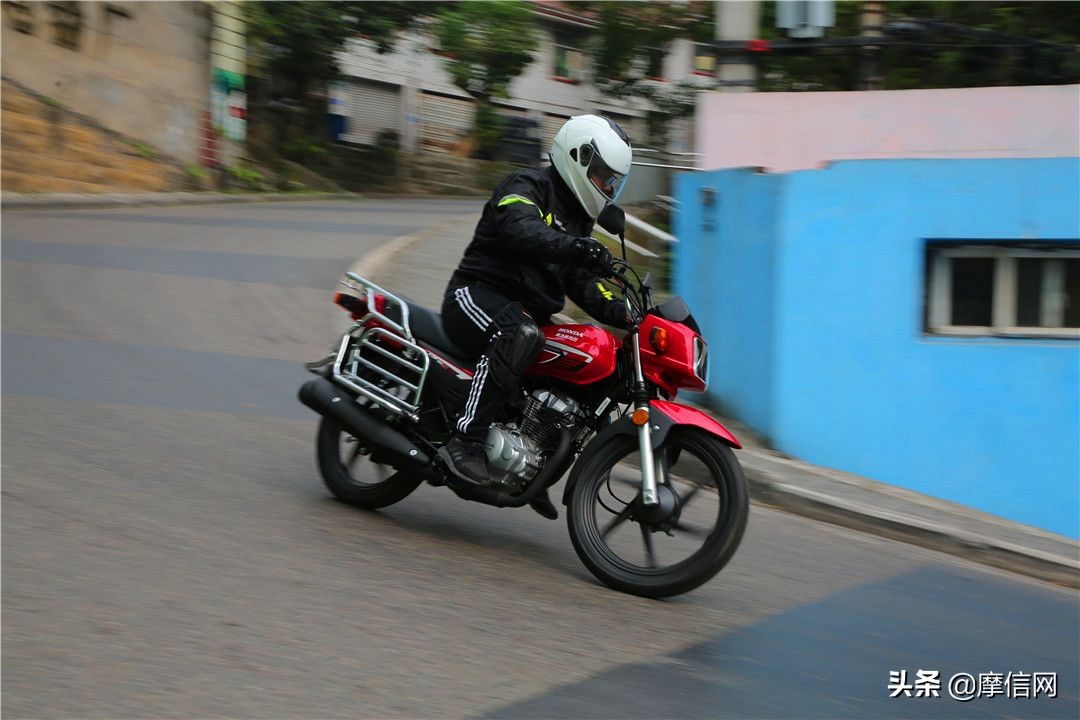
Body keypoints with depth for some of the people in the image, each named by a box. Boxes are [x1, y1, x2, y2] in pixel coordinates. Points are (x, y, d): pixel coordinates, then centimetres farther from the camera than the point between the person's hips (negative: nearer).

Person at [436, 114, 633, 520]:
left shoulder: (577, 221, 21)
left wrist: (625, 316, 1)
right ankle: (465, 441, -42)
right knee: (519, 334, -40)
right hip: (476, 293, -9)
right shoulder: (526, 188, -6)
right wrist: (575, 247, -45)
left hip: (528, 312, 9)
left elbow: (584, 286, 18)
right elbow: (521, 231, -29)